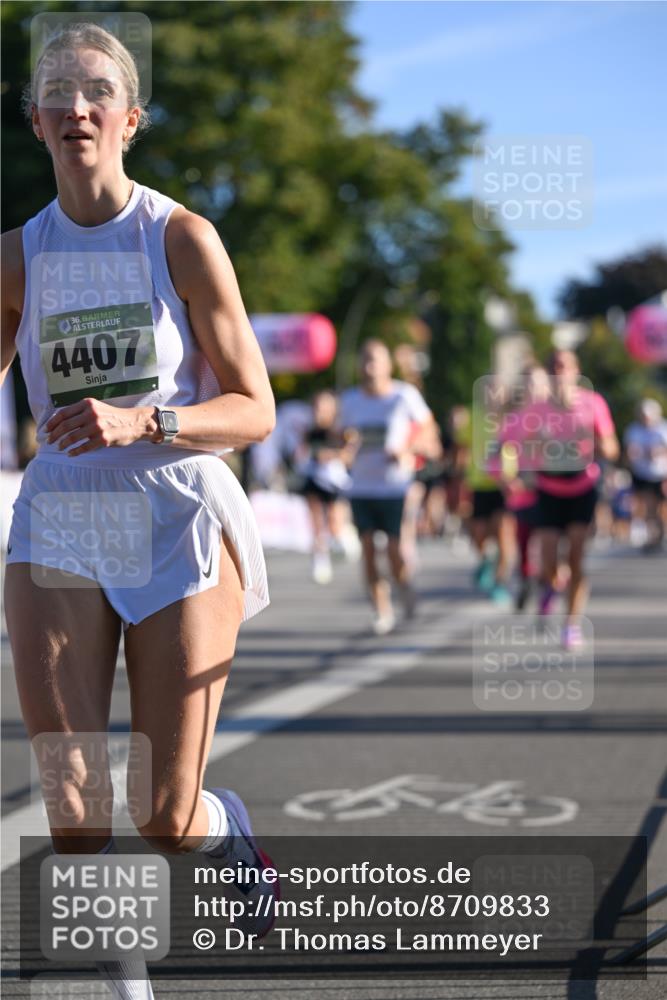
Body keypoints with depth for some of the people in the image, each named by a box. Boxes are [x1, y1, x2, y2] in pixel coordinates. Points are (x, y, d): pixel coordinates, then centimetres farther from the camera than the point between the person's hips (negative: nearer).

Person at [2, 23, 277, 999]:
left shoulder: (183, 238, -4)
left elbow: (254, 411, -4)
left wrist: (140, 421, -20)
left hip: (178, 524, -2)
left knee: (167, 821, 1)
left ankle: (227, 822, 37)